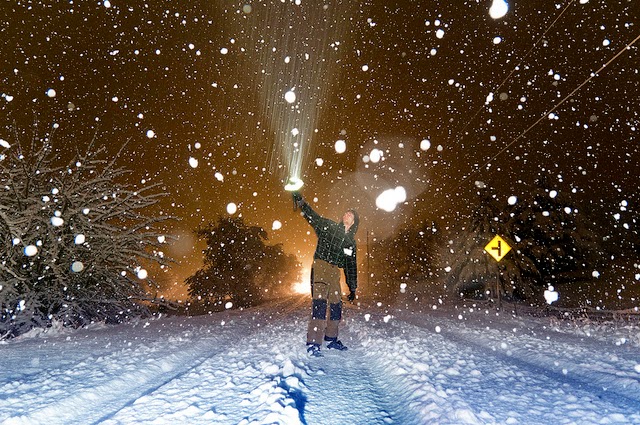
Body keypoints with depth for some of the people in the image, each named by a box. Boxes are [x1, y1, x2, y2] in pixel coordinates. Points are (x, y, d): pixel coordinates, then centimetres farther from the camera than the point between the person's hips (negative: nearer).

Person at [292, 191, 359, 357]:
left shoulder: (351, 243, 17)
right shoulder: (328, 226, 6)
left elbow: (351, 267, 20)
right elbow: (311, 215, -3)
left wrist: (352, 288, 19)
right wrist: (299, 200, -17)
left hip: (335, 272, 6)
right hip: (320, 266, -6)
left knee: (336, 306, 9)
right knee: (320, 304, -16)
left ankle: (331, 339, 27)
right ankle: (313, 344, -15)